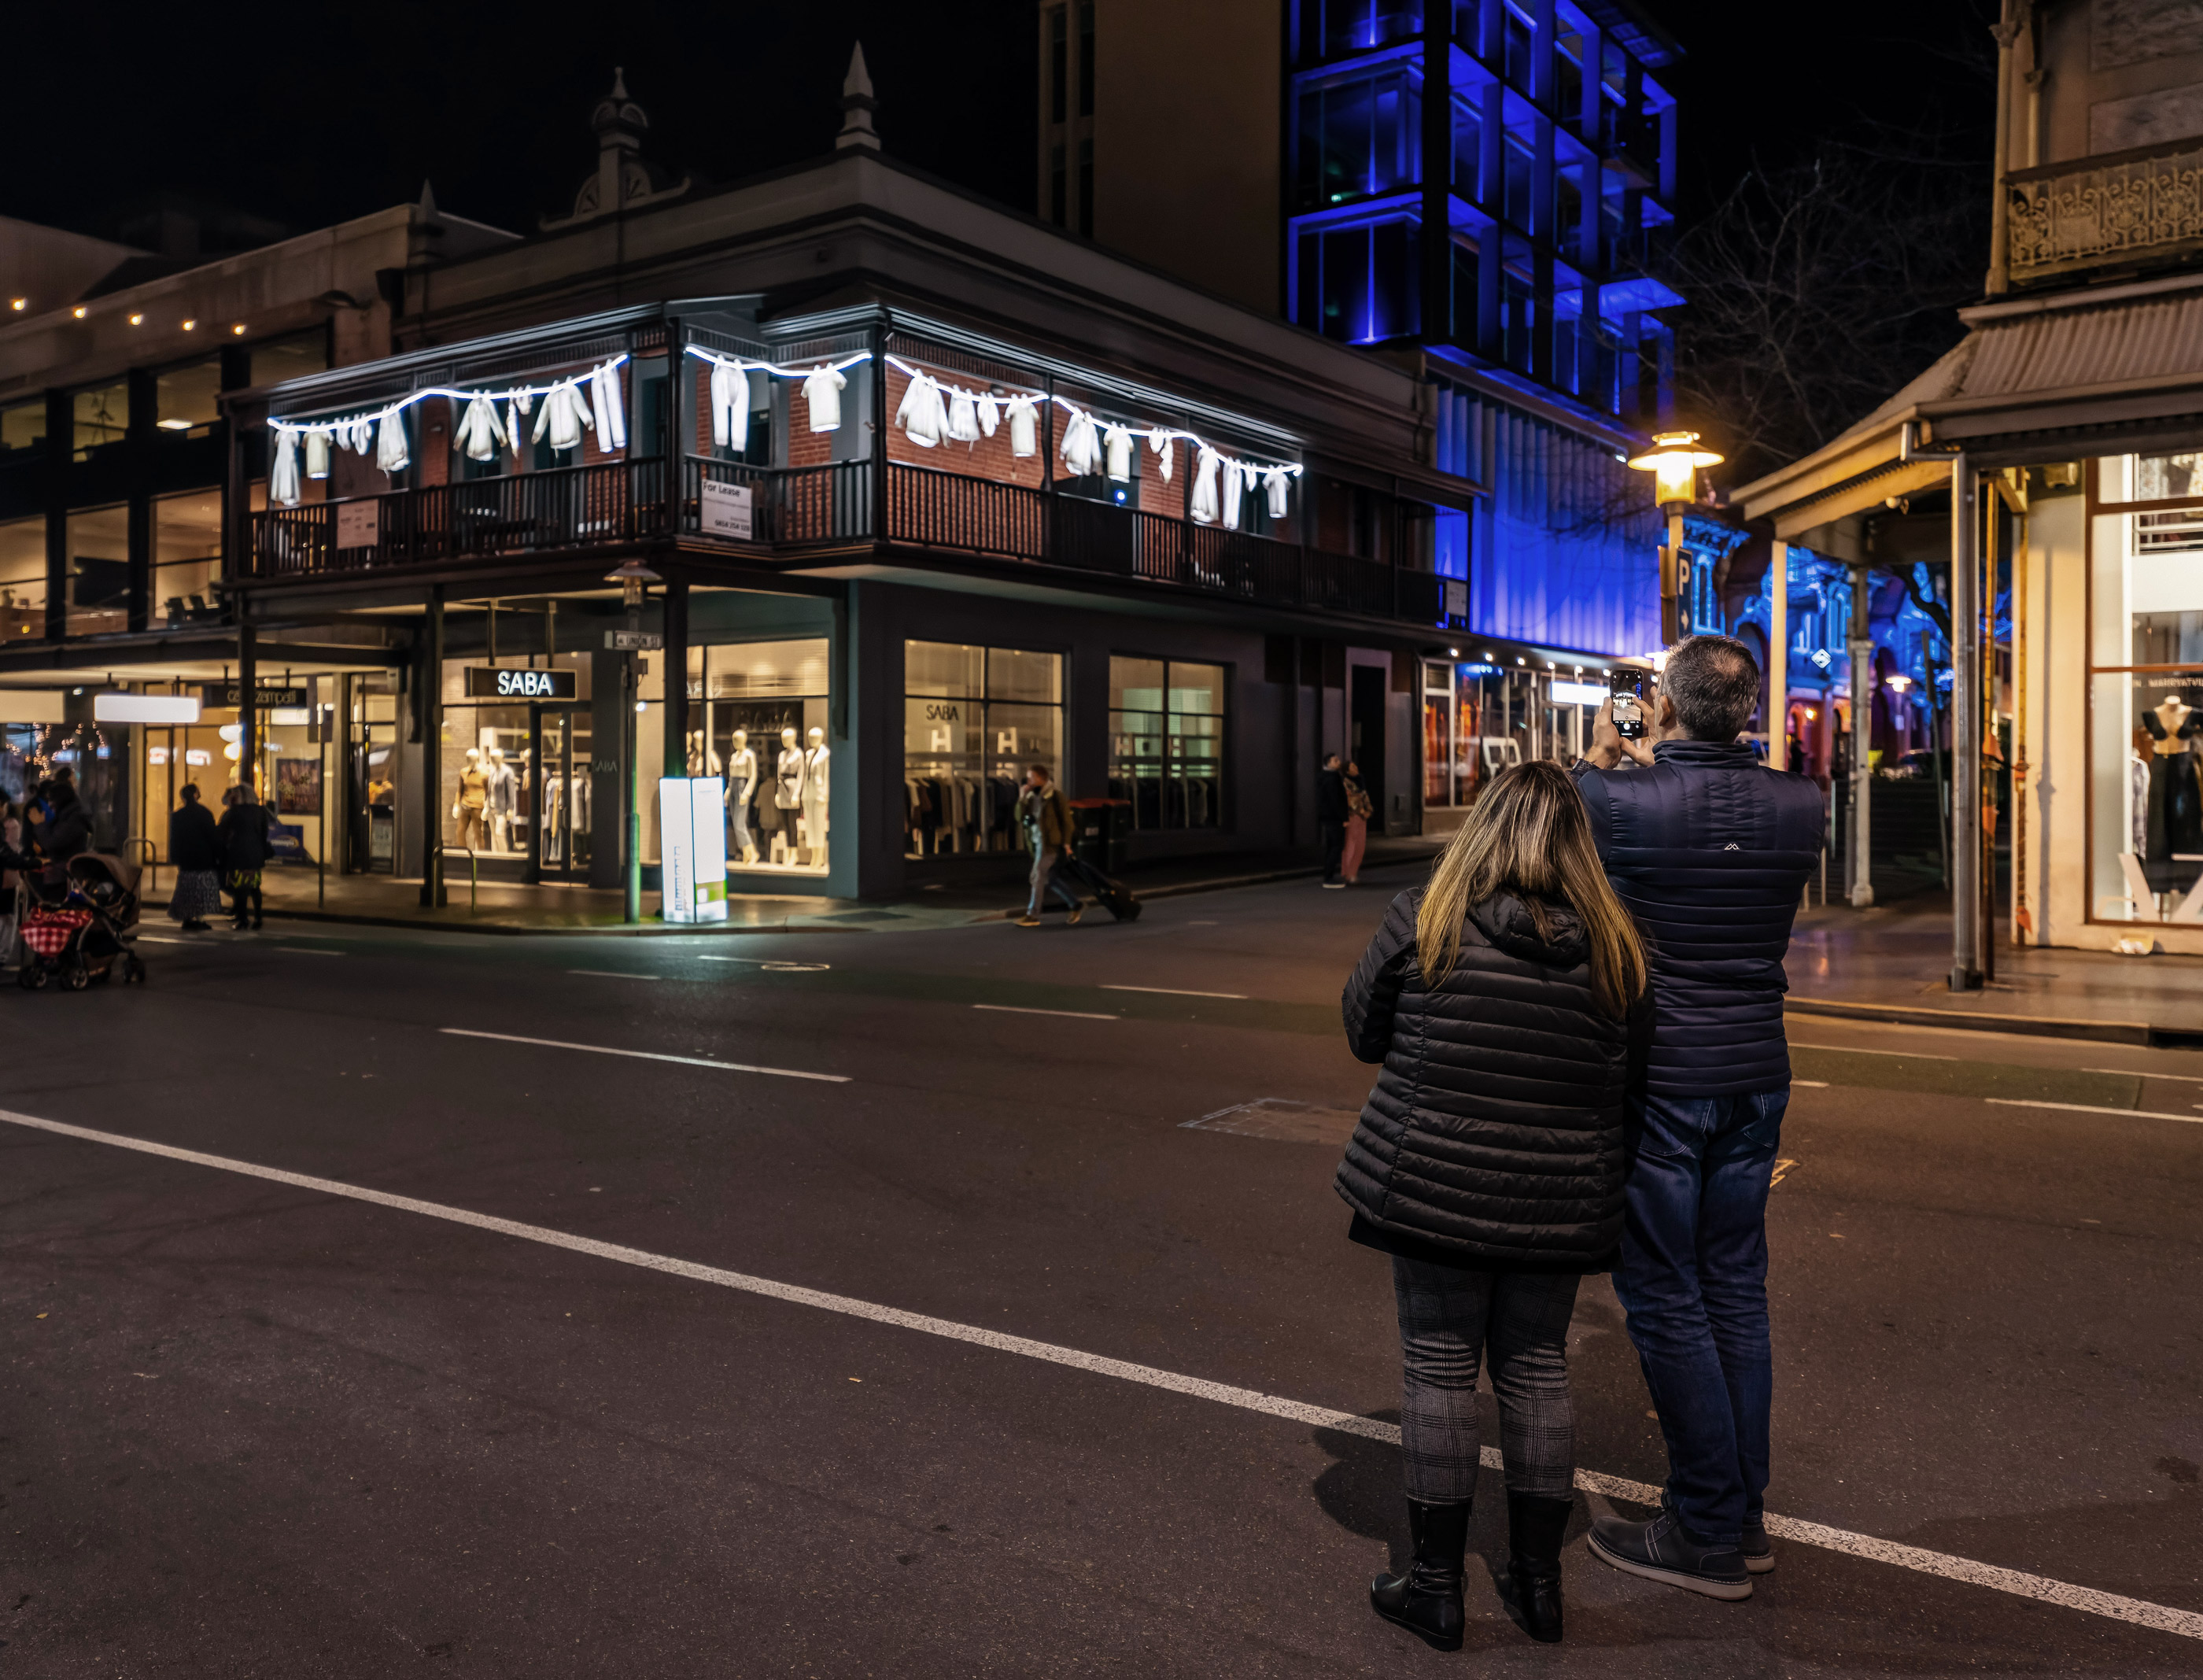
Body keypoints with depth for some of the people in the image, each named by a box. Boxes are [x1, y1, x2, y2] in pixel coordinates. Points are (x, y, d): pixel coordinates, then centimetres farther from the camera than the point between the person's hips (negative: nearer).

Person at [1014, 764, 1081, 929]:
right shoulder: (1032, 795, 12)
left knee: (1038, 876, -8)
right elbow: (1021, 816, 8)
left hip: (1050, 841, -8)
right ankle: (1076, 906, 21)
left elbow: (1066, 819, -10)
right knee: (1049, 879, 10)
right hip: (1036, 840, 8)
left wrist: (1066, 843, -15)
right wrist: (1022, 798, -5)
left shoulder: (1055, 794, -9)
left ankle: (1033, 915, -2)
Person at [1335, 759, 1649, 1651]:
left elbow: (1363, 1035, 2)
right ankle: (1540, 1578, 28)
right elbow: (1624, 1083, 3)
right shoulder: (1615, 951, -3)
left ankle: (1436, 1584, 19)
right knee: (1536, 1373, 16)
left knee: (1439, 1373, 9)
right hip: (1558, 1204, 3)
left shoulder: (1421, 924, -9)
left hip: (1433, 1188, -2)